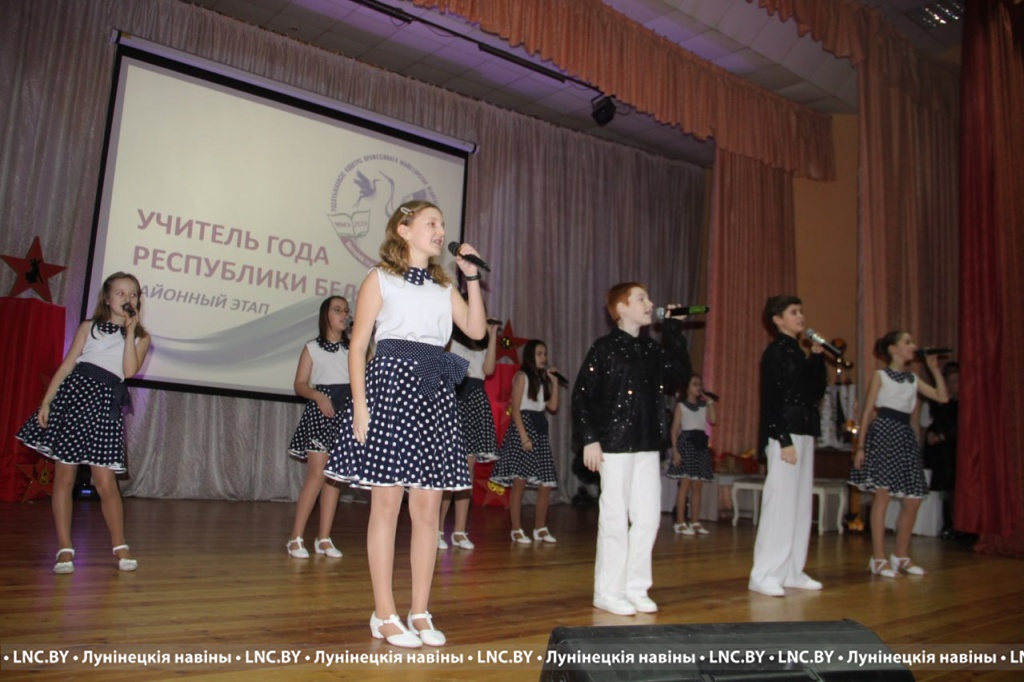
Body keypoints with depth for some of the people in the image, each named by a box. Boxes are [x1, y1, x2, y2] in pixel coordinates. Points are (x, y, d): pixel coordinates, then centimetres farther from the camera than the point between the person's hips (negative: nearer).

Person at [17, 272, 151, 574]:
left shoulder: (140, 337, 11)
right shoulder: (89, 327, 12)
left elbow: (129, 371, -6)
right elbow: (66, 365, 8)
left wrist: (130, 331, -4)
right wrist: (46, 401, 0)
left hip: (105, 404, -1)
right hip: (74, 394, 1)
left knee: (105, 482, -5)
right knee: (64, 476, 2)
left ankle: (120, 546, 8)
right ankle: (65, 549, 11)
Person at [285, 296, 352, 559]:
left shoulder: (353, 349, 15)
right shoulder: (312, 348, 5)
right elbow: (299, 385, 0)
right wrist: (317, 395, -18)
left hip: (347, 410, 4)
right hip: (320, 411, -4)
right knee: (317, 474, -11)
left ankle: (324, 538, 8)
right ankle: (296, 538, -1)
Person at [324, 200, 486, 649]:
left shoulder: (443, 286, 20)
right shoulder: (380, 278, 6)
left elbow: (477, 330, 8)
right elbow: (358, 345, -1)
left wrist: (471, 277, 7)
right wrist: (359, 402, -11)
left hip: (435, 394, 5)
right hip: (392, 383, -5)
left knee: (428, 509, 4)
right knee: (387, 505, -2)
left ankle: (420, 612, 13)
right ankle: (384, 615, 7)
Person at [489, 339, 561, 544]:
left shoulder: (543, 379, 19)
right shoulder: (522, 376, -1)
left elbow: (553, 406, 9)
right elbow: (515, 408, -9)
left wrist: (554, 382, 5)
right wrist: (523, 435, -18)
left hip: (541, 429, 7)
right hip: (523, 426, -7)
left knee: (546, 484, 4)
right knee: (519, 482, -8)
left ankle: (540, 528, 14)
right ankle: (517, 530, -2)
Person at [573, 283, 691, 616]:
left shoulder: (651, 349, 13)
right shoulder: (604, 348, -6)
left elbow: (679, 374, 2)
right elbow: (581, 394, -9)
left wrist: (673, 329, 4)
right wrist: (588, 438, -15)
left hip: (648, 445, 6)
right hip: (615, 445, -6)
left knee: (648, 517, 8)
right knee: (615, 518, 1)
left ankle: (636, 588, 21)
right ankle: (608, 591, 13)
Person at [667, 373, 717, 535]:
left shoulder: (703, 405, 15)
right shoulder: (681, 405, 3)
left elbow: (712, 421, -4)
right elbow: (675, 429, -2)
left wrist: (710, 402, 0)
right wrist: (675, 450, -11)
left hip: (701, 443, 5)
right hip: (686, 442, -5)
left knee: (698, 486, 5)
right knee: (685, 484, -8)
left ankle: (695, 522, 10)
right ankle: (680, 522, -4)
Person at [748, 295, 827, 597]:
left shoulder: (798, 352, 15)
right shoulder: (775, 352, -8)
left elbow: (817, 391, 17)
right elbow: (771, 400, -14)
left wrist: (817, 356, 7)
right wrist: (784, 441, -19)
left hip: (804, 434, 9)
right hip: (784, 435, -9)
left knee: (800, 505, 10)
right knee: (780, 504, -8)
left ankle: (792, 572, 17)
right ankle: (764, 575, -2)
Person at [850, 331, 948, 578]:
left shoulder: (913, 379, 18)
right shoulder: (880, 375, 3)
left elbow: (942, 397, 9)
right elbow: (867, 412, -1)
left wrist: (935, 369, 8)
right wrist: (861, 446, -6)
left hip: (905, 435, 6)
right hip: (883, 433, -6)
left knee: (913, 498, 5)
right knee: (882, 494, -9)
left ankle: (901, 555, 19)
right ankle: (879, 558, -1)